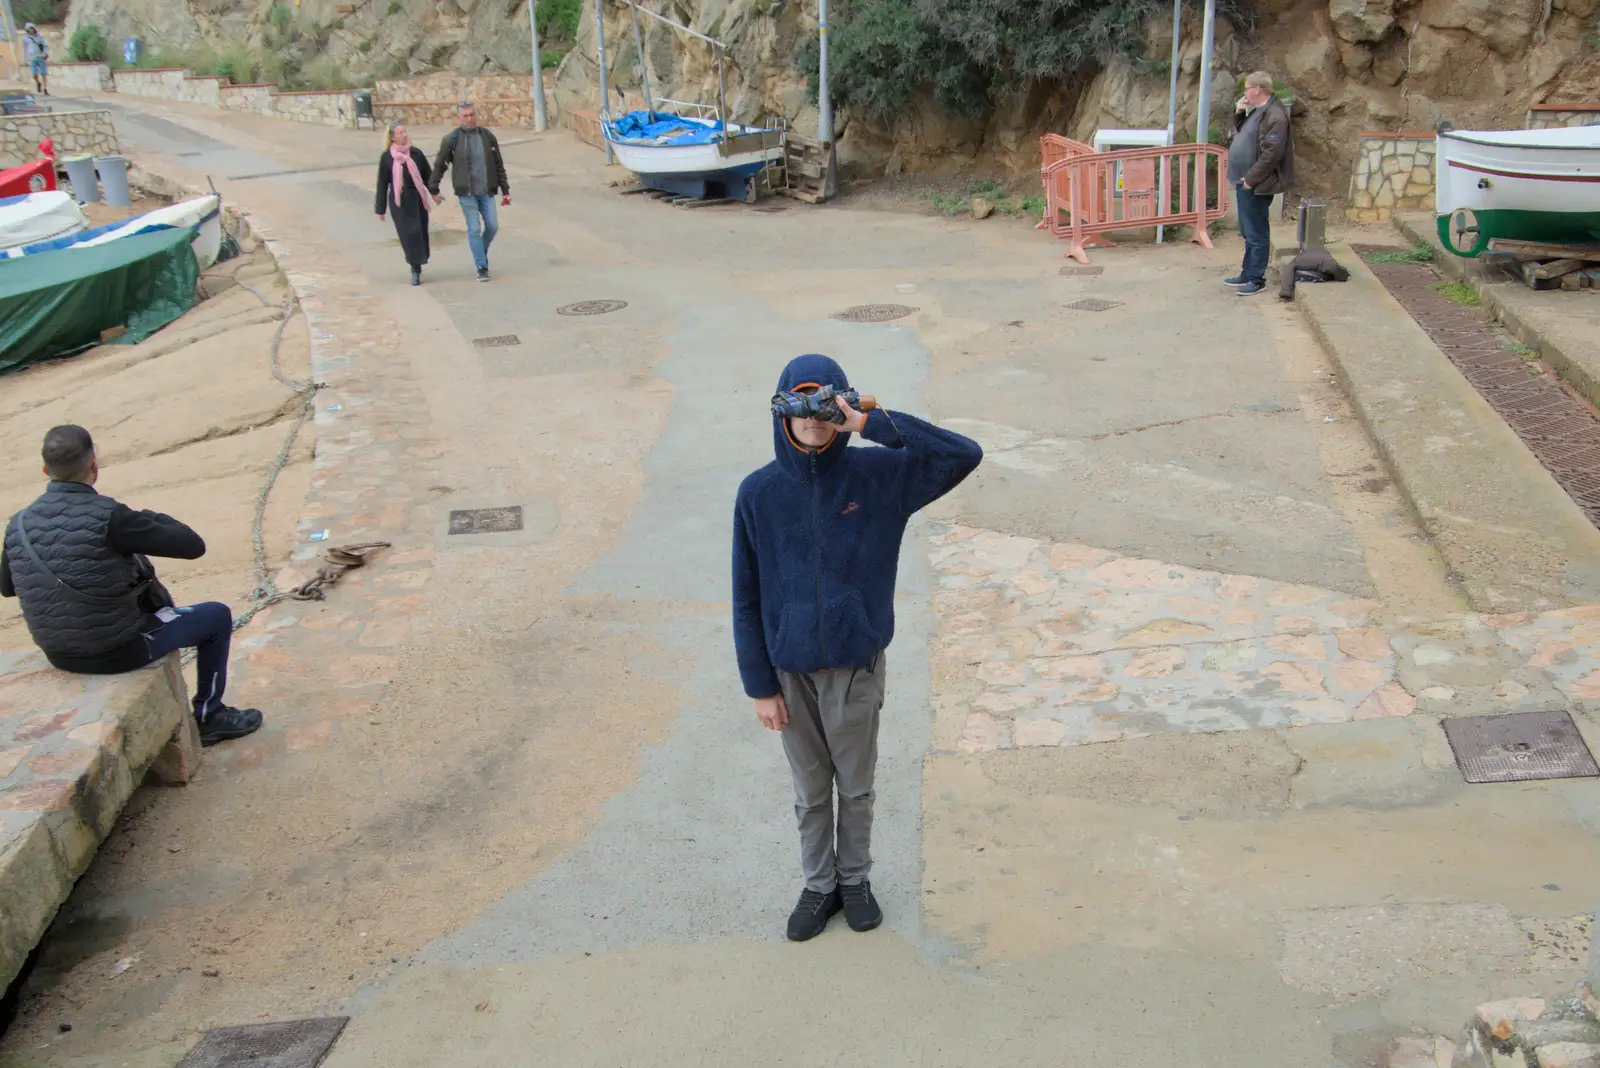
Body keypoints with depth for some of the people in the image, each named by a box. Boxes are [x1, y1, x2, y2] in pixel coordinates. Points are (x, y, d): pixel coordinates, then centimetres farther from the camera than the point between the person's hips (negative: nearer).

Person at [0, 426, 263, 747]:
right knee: (217, 616, 13)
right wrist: (151, 518, 0)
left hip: (58, 655, 7)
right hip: (118, 652, -7)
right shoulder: (109, 517, -25)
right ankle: (209, 716, 23)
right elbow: (193, 546, -18)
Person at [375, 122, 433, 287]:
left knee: (420, 233, 5)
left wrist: (433, 191, 0)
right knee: (408, 234, -6)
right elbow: (382, 183, 3)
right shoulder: (386, 157, 0)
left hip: (417, 199, 2)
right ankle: (415, 269, 3)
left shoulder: (416, 153, 3)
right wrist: (380, 208, 4)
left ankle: (416, 268, 23)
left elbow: (428, 175, 10)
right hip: (399, 202, -2)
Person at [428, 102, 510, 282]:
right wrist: (434, 190, 0)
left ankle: (482, 252, 30)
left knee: (492, 226, 2)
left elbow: (499, 165, 9)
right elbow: (439, 165, 2)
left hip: (487, 191, 3)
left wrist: (505, 190, 7)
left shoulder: (488, 136, 3)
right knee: (474, 229, -3)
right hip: (466, 193, -3)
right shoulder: (452, 139, -5)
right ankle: (482, 267, 5)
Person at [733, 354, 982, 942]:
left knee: (857, 786, 18)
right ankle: (819, 885, 39)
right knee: (811, 790, 18)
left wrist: (873, 423, -27)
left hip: (857, 667, 0)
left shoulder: (877, 475, -10)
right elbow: (747, 597, -4)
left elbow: (964, 454, -22)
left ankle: (855, 879, 41)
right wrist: (760, 685, -4)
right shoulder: (759, 492, -9)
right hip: (791, 671, 0)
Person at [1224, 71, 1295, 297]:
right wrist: (1239, 113, 10)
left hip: (1256, 185, -10)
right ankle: (1247, 274, 28)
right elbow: (1241, 134, 27)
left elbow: (1270, 155, -23)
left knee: (1257, 234, -3)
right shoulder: (1257, 110, 12)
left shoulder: (1275, 116, -19)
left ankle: (1257, 280, 4)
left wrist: (1250, 179, -20)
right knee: (1248, 232, 18)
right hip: (1245, 182, 10)